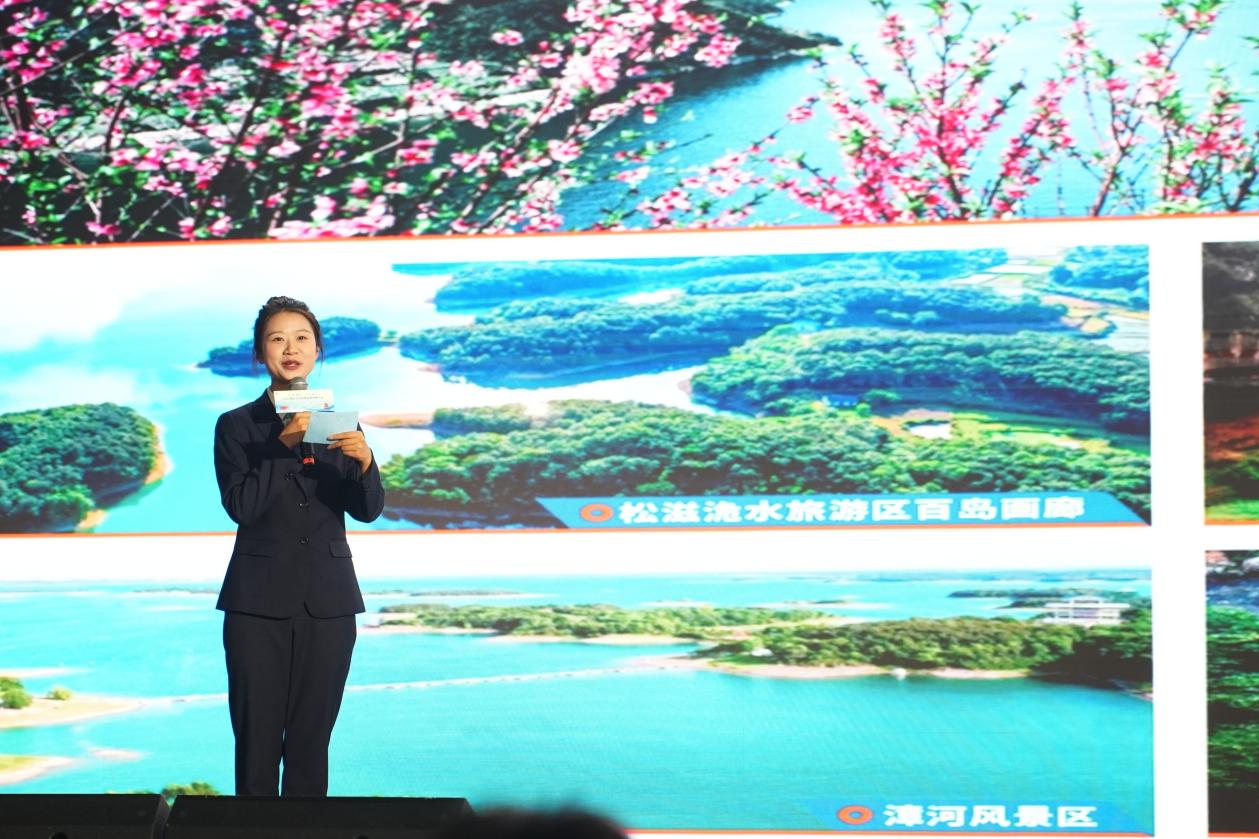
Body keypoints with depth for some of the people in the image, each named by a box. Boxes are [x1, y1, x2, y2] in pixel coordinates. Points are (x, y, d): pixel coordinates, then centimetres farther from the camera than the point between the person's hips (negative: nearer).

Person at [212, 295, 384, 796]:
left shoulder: (341, 423, 9)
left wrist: (363, 461, -19)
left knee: (312, 738, 3)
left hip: (327, 601, 2)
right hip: (259, 601, -2)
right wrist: (282, 446, -19)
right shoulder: (237, 426, 3)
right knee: (257, 738, -4)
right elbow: (241, 507, -9)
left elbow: (368, 510, 1)